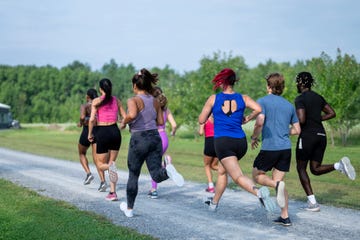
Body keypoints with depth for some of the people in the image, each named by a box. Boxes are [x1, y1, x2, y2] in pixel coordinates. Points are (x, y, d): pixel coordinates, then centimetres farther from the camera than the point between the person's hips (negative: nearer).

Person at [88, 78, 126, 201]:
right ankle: (113, 192, 7)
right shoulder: (116, 100, 6)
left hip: (102, 132, -3)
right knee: (111, 162, 15)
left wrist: (90, 134, 0)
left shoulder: (96, 101, -3)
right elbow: (125, 117, 6)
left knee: (101, 164, 13)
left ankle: (110, 167, -25)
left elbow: (92, 119, -12)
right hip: (115, 131, 3)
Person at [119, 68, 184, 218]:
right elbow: (160, 122, 13)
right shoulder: (155, 101, 9)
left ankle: (129, 208, 25)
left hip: (139, 139, -4)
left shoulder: (133, 100, -8)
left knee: (133, 175, 12)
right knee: (156, 175, 0)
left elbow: (132, 115, -28)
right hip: (155, 138, 4)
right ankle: (168, 170, -34)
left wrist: (124, 122, -10)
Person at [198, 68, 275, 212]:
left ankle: (259, 192, -41)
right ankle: (214, 203, 38)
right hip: (240, 142, 5)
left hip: (222, 142, -5)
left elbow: (201, 120, 5)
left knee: (238, 176, -13)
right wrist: (247, 119, 5)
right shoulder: (243, 98, 6)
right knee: (222, 171, 26)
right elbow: (258, 109, -12)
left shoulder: (213, 99, 1)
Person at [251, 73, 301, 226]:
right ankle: (285, 217, 6)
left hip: (269, 148, -5)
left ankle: (277, 185, -17)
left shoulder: (263, 101, -3)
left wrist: (254, 137, -2)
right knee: (277, 180, 13)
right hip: (286, 148, 5)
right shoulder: (289, 105, 14)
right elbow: (297, 130, 16)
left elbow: (260, 122, -18)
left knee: (257, 176, 13)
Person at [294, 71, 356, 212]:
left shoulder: (300, 99, -10)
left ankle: (312, 203, 0)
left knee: (301, 168, 8)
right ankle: (339, 165, -14)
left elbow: (301, 120, -20)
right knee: (315, 169, 15)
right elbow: (332, 113, 15)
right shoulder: (318, 97, 14)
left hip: (307, 135, -7)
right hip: (321, 135, 7)